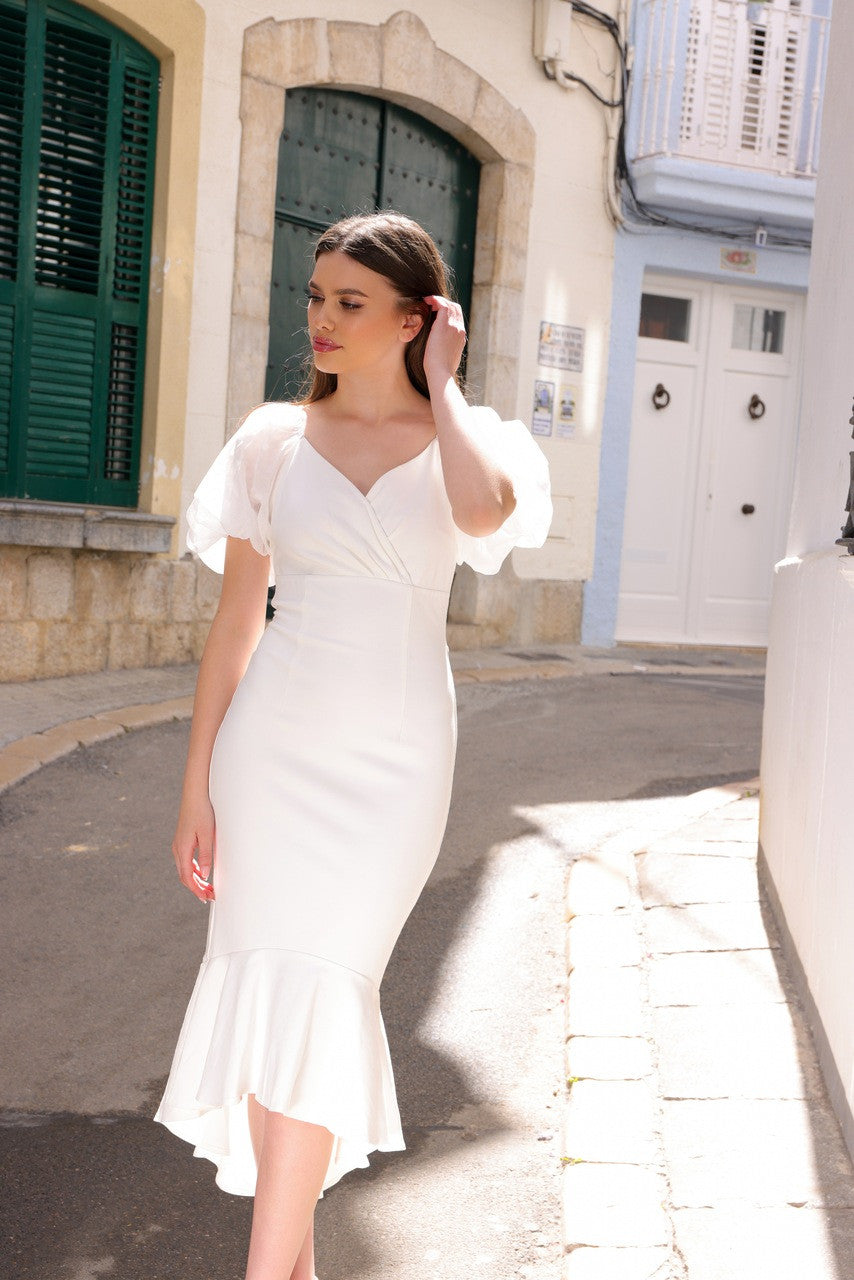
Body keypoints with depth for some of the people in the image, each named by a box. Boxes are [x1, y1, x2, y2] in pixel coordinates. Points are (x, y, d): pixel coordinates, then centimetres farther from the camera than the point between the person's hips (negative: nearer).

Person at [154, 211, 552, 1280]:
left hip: (394, 757, -2)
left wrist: (441, 384, -11)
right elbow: (235, 621, 4)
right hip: (274, 744, 2)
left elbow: (484, 512, -27)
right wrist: (197, 787, 1)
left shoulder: (465, 439, -1)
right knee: (272, 985, 5)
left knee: (318, 994, -6)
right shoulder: (273, 439, 3)